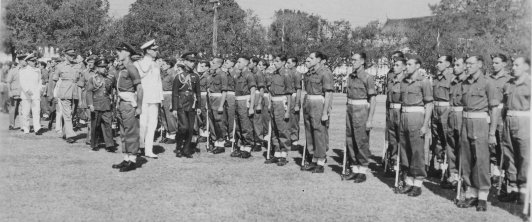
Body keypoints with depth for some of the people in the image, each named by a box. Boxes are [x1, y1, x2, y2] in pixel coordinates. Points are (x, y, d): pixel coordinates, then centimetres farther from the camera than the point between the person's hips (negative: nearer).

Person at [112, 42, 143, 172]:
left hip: (130, 104, -9)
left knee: (131, 133, -4)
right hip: (122, 103, 9)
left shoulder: (131, 68, -13)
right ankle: (126, 159, 19)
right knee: (124, 133, 12)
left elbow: (139, 88, -16)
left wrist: (139, 107, -18)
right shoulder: (121, 68, 14)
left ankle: (132, 161, 1)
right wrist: (118, 104, 18)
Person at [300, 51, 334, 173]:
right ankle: (314, 161, 23)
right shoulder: (310, 72, 12)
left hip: (319, 104, -8)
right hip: (308, 103, 9)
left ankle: (321, 164, 8)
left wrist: (325, 112, -20)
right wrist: (306, 107, 17)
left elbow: (329, 94, -17)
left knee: (320, 133, -2)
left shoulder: (325, 72, -13)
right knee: (310, 133, 12)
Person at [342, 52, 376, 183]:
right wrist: (348, 114, 15)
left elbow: (372, 100, -11)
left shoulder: (368, 78, -9)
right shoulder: (350, 77, 11)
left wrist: (370, 119, -16)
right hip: (350, 110, 7)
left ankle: (363, 171, 9)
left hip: (362, 110, -7)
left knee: (361, 142, -2)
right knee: (350, 141, 9)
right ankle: (354, 169, 19)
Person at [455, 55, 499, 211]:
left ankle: (482, 198, 5)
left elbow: (494, 110, -6)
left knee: (481, 160, -4)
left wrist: (492, 133, -11)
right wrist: (462, 126, 11)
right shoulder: (465, 84, 12)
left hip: (480, 123, -6)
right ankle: (471, 195, 17)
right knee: (466, 161, 7)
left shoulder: (487, 83, -4)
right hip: (465, 122, 6)